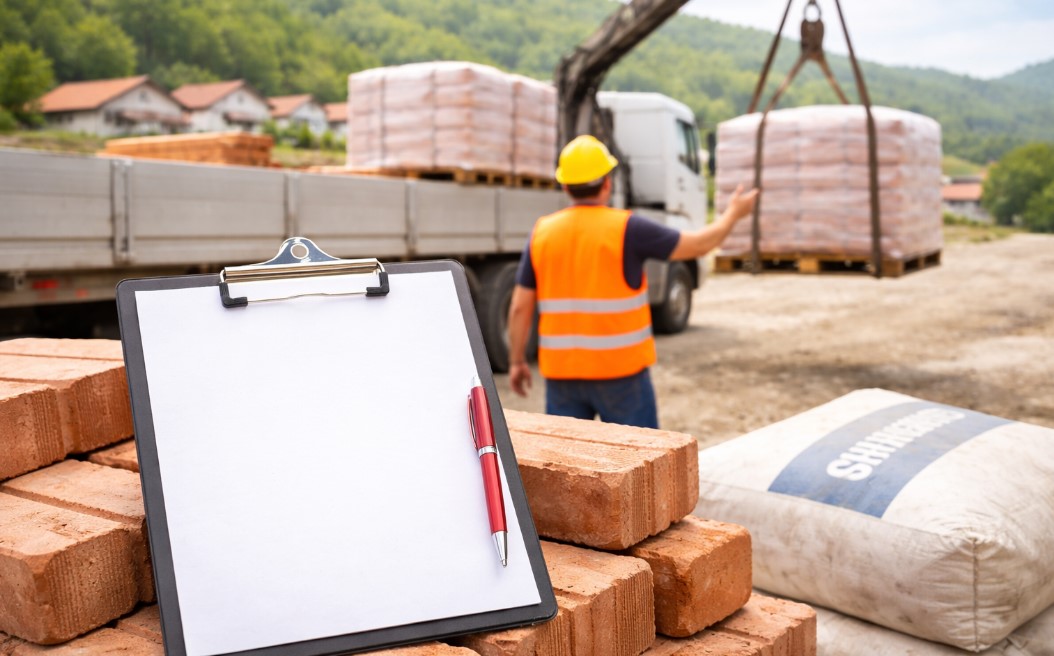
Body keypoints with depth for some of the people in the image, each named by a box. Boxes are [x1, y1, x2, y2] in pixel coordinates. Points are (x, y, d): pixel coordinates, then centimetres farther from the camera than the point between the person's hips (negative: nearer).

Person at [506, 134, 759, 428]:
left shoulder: (542, 232, 0)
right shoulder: (626, 228, -10)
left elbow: (520, 307, 2)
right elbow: (699, 244, -2)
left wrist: (517, 361, 14)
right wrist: (733, 213, 16)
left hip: (561, 371, 4)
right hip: (619, 370, -3)